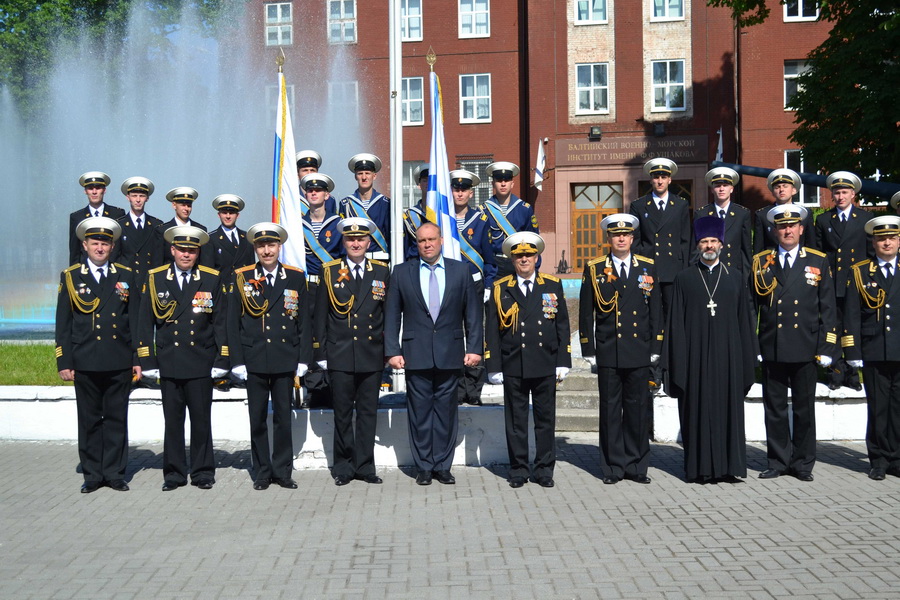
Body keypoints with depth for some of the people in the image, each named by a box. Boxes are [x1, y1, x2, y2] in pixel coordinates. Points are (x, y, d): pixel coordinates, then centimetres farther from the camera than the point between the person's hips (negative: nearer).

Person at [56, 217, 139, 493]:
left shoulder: (125, 276, 9)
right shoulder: (70, 277, 6)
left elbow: (135, 320, 8)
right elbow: (63, 323, 4)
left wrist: (137, 359, 3)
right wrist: (64, 362, -2)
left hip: (119, 363, 1)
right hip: (85, 363, -1)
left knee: (117, 418, 6)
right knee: (90, 420, 7)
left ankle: (115, 473, 15)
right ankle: (93, 474, 16)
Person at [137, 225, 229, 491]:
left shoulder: (212, 279, 4)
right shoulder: (155, 279, 6)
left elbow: (220, 322, 4)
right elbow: (146, 322, 6)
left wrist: (221, 360, -2)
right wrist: (147, 361, 1)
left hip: (201, 363, -1)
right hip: (169, 362, 1)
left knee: (201, 419, 3)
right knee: (172, 419, 7)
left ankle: (203, 472, 16)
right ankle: (174, 473, 17)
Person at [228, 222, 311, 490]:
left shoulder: (296, 278, 5)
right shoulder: (242, 278, 3)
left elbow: (304, 321, 5)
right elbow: (233, 323, 2)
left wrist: (303, 359, 0)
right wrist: (237, 361, -3)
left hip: (285, 360, 0)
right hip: (254, 360, 0)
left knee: (283, 417, 7)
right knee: (258, 419, 6)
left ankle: (282, 471, 17)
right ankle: (262, 472, 18)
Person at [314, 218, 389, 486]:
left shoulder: (382, 272, 6)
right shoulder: (330, 272, 3)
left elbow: (388, 315, 8)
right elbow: (320, 317, 4)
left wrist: (389, 350, 3)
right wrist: (321, 353, 0)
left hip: (372, 356, 1)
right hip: (340, 356, -1)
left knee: (368, 413, 7)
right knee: (343, 414, 6)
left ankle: (364, 465, 17)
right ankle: (344, 466, 17)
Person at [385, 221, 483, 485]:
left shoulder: (460, 271, 6)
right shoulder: (401, 272, 5)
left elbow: (473, 311, 5)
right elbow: (392, 315, 4)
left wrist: (474, 347, -1)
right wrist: (392, 351, -3)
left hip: (450, 354, 0)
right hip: (416, 354, 0)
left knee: (446, 411, 5)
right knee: (419, 412, 4)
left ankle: (442, 466, 16)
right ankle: (423, 467, 15)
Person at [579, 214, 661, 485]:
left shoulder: (647, 267, 9)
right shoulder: (594, 269, 4)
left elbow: (655, 310, 10)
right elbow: (586, 312, 4)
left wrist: (655, 347, 4)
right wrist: (589, 350, -1)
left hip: (639, 353, 1)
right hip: (608, 352, -1)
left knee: (638, 409, 5)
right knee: (610, 410, 4)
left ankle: (636, 466, 16)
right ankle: (613, 467, 13)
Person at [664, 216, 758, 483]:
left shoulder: (735, 277, 10)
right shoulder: (684, 278, 6)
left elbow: (744, 319, 10)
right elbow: (676, 323, 3)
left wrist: (747, 358, 4)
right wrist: (677, 361, -3)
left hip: (727, 356, 1)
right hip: (695, 358, -1)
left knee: (729, 409, 3)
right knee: (698, 411, 1)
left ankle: (729, 467, 10)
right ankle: (701, 468, 8)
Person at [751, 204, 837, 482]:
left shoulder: (818, 261, 6)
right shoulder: (761, 262, 7)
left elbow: (827, 308, 4)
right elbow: (751, 306, 5)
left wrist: (825, 348, -2)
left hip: (805, 348, 0)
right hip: (772, 348, 1)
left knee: (804, 408, 7)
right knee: (774, 408, 6)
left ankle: (803, 463, 19)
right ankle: (778, 461, 18)